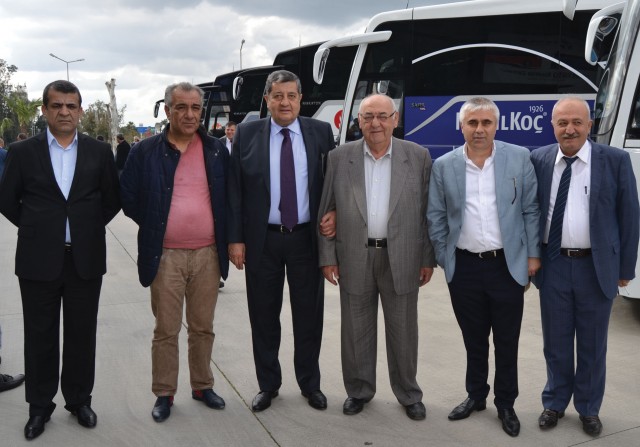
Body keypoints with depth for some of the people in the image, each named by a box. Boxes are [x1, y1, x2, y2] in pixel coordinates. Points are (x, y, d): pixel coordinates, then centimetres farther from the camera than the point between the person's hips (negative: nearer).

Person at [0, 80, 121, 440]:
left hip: (86, 258, 1)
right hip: (39, 260, 0)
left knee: (82, 333, 10)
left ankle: (79, 400, 27)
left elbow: (113, 199, 9)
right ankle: (40, 406, 25)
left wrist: (90, 227, 4)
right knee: (40, 336, 9)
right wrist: (35, 228, 4)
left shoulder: (100, 152, 3)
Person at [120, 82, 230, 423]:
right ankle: (163, 393, 21)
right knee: (166, 330, 6)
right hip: (165, 255, -2)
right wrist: (154, 226, 3)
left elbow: (230, 195, 10)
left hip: (208, 254, 2)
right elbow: (128, 197, 3)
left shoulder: (217, 150, 4)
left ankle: (202, 386, 28)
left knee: (203, 327, 13)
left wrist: (223, 235, 5)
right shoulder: (145, 151, -1)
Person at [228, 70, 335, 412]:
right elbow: (235, 189, -1)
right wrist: (235, 238, -5)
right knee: (264, 316, 10)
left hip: (307, 238, 1)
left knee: (309, 314, 10)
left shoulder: (321, 132, 2)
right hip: (262, 240, 0)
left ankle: (309, 383, 28)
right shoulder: (247, 134, 0)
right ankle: (268, 384, 27)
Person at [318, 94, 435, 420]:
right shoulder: (339, 158, 0)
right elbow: (326, 211, 2)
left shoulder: (418, 157, 0)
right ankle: (358, 390, 29)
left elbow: (427, 212, 1)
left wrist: (428, 259, 0)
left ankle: (408, 393, 28)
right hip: (354, 259, 1)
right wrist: (327, 257, -1)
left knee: (403, 330, 10)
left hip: (402, 259, 0)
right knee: (356, 330, 11)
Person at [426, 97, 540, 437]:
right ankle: (476, 395, 33)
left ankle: (505, 403, 27)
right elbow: (436, 218, 5)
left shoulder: (519, 158, -1)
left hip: (508, 265, -1)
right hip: (464, 267, 1)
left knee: (506, 341, 9)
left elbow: (531, 210, 1)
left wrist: (533, 255, -1)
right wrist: (444, 259, 4)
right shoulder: (443, 166, 1)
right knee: (473, 339, 15)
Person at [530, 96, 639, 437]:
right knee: (556, 342, 14)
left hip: (596, 266, -1)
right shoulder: (539, 161, 1)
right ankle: (555, 403, 33)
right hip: (553, 265, 1)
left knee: (592, 344, 12)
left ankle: (588, 409, 32)